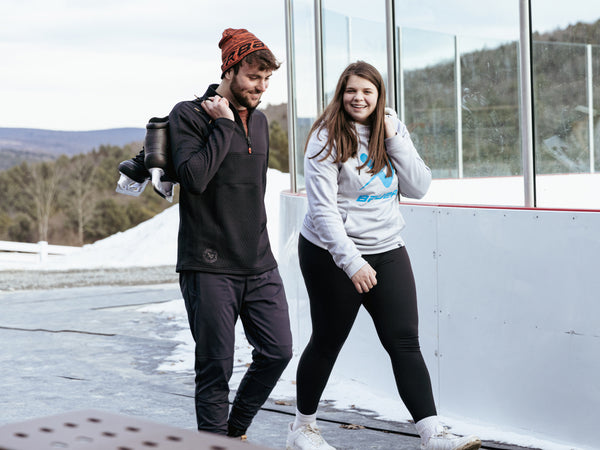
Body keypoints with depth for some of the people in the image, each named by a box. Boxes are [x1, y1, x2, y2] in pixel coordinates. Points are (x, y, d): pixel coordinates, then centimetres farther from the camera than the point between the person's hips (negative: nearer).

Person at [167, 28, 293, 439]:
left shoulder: (259, 121, 14)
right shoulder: (188, 116, -7)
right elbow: (193, 177, -22)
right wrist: (223, 125, -15)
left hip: (259, 264, 7)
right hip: (209, 267, -6)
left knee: (277, 351, 4)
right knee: (216, 366, -2)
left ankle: (235, 430, 24)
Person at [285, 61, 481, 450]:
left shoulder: (394, 131, 6)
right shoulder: (328, 138, -11)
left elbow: (419, 188, 0)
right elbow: (323, 207, -17)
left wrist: (394, 139, -10)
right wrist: (351, 262, -24)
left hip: (388, 250, 4)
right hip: (332, 255, -4)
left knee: (405, 342, -4)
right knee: (327, 342, 8)